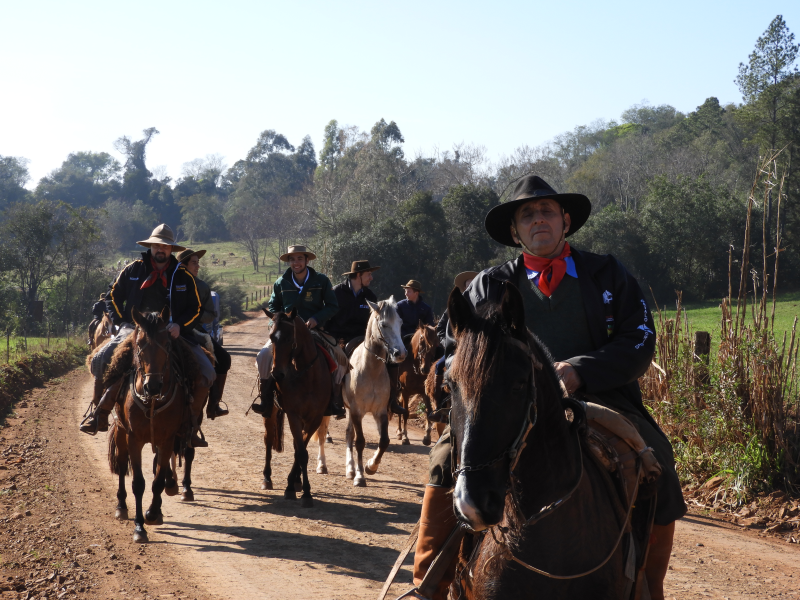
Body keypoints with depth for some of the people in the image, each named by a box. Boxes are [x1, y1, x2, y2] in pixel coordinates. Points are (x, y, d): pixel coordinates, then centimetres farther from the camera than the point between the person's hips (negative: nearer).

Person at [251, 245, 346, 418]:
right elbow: (272, 306, 16)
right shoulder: (281, 283, 5)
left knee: (339, 357, -21)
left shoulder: (321, 281, 0)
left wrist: (316, 319, -14)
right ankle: (265, 400, -11)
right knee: (264, 355, -23)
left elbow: (332, 306, 2)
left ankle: (334, 402, -6)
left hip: (314, 330, -1)